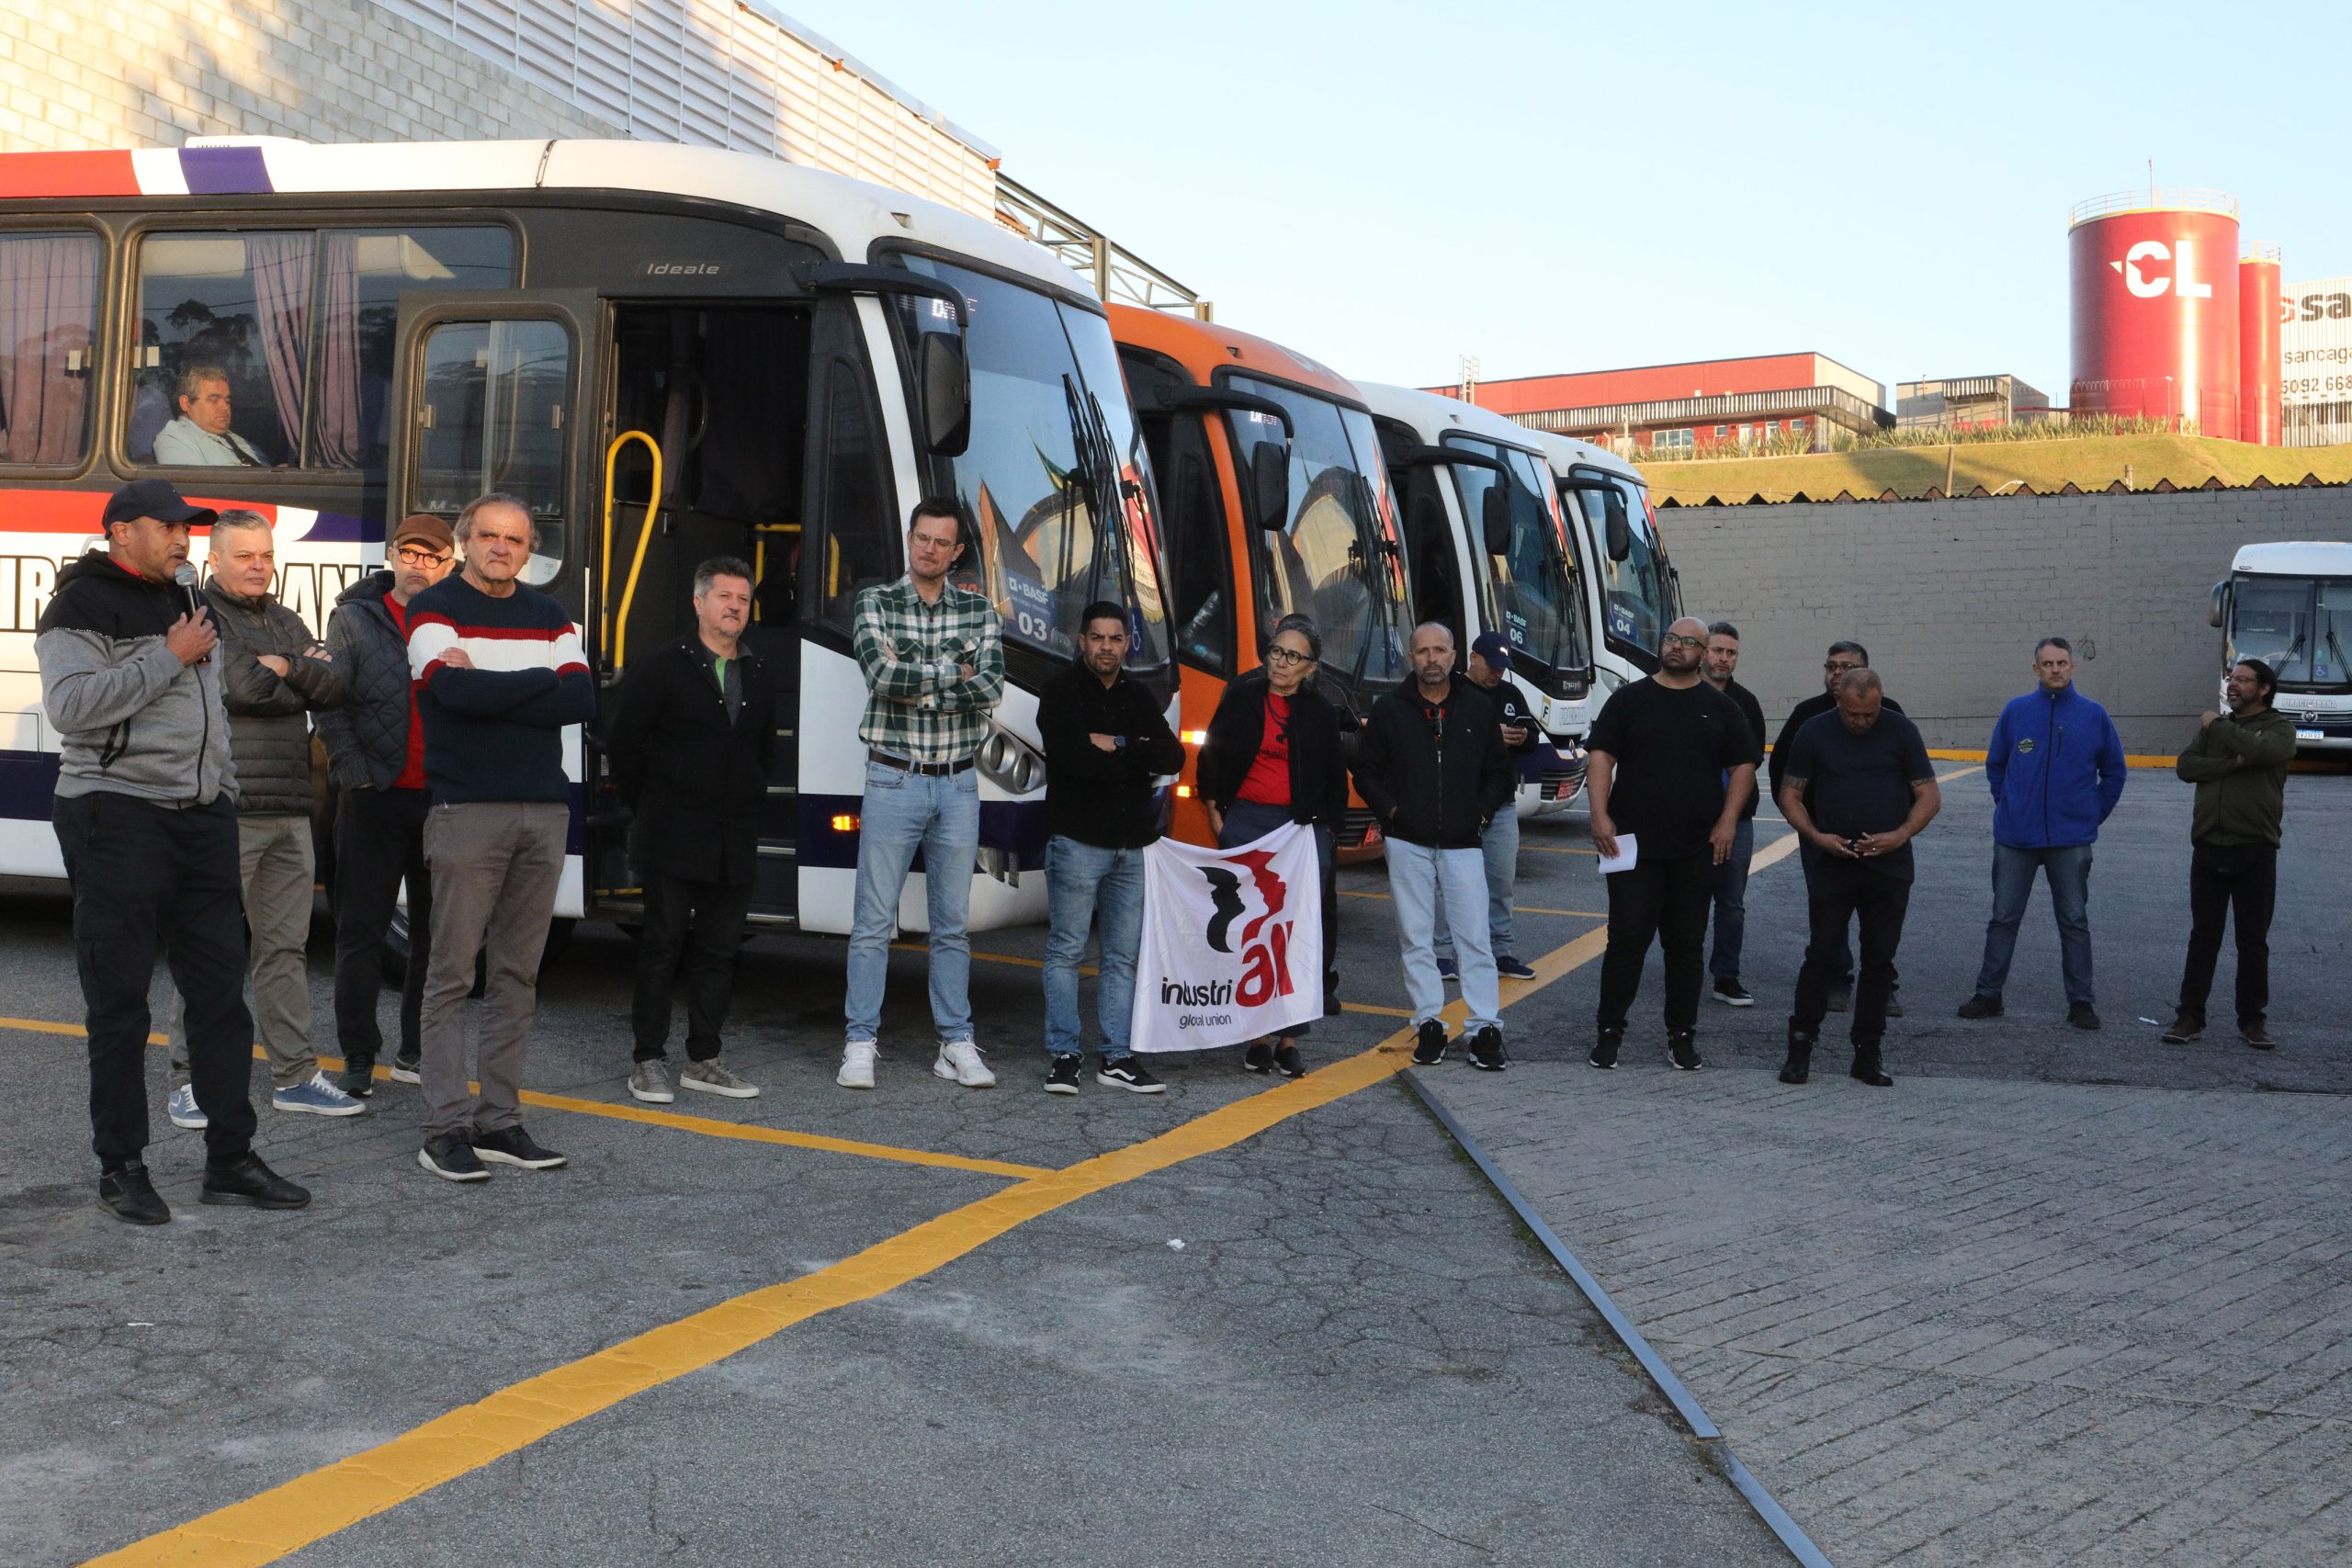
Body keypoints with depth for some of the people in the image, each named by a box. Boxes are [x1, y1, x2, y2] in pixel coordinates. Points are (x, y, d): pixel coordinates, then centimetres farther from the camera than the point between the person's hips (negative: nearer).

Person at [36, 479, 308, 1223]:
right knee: (120, 1001, -1)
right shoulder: (83, 606, -7)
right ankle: (121, 1168, 7)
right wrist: (169, 657, -17)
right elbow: (70, 705, -22)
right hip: (117, 819, -8)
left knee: (220, 989, 7)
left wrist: (225, 799, 22)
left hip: (199, 820, 8)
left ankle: (230, 1159, 13)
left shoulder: (187, 607, 19)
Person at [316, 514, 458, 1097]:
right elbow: (331, 704, 0)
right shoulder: (353, 617, 4)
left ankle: (417, 1053, 19)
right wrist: (354, 774, -9)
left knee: (437, 930, 8)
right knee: (362, 929, 2)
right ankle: (358, 1058, 10)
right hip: (376, 796, -2)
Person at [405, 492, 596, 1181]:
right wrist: (543, 680, -5)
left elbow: (582, 699, 0)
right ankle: (447, 1128, 1)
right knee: (452, 975, -4)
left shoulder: (548, 616, 16)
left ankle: (500, 1120, 13)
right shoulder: (434, 609, 2)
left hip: (544, 811, 5)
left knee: (517, 974, 7)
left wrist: (488, 691, -8)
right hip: (467, 812, -5)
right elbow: (455, 688, -17)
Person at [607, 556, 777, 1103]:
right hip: (672, 840, -5)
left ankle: (704, 1059, 15)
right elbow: (623, 745, -2)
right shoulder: (660, 669, -3)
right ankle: (649, 1061, 6)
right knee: (663, 948, 0)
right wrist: (652, 809, 1)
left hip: (735, 843, 5)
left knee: (719, 951, 7)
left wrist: (748, 804, 14)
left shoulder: (760, 678, 13)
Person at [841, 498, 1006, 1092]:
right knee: (874, 921, 1)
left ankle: (956, 1043, 15)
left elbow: (990, 687, -9)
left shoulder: (978, 609, 6)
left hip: (958, 785, 2)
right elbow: (883, 674, -17)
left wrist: (915, 679, -14)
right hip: (894, 781, -2)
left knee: (952, 924, 8)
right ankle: (861, 1043, 7)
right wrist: (954, 672, -11)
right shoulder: (875, 602, 0)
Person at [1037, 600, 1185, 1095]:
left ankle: (1117, 1058, 12)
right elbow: (1075, 757, -19)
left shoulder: (1139, 698, 14)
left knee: (1122, 956, 7)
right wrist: (1138, 758, -8)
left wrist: (1116, 745, -12)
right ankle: (1063, 1055, 5)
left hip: (1131, 847, 5)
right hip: (1077, 842, -5)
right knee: (1065, 952, -2)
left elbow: (1173, 757, 0)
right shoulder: (1060, 694, -2)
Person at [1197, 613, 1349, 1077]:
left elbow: (1335, 781, 14)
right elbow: (1211, 758, 10)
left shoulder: (1321, 714, 7)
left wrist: (1323, 829, 4)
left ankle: (1289, 1039, 2)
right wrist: (1216, 818, 4)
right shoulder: (1241, 697, 5)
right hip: (1245, 823, 0)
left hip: (1303, 829, 0)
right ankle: (1256, 1035, 6)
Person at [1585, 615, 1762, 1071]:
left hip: (1696, 849, 2)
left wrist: (1727, 822, -3)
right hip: (1633, 844, -1)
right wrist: (1600, 816, -10)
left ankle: (1682, 1036, 15)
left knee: (1687, 943, 7)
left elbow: (1743, 767, 9)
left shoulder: (1720, 707, 9)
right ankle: (1610, 1031, 7)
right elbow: (1600, 757, 1)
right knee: (1627, 936, -2)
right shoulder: (1629, 699, 5)